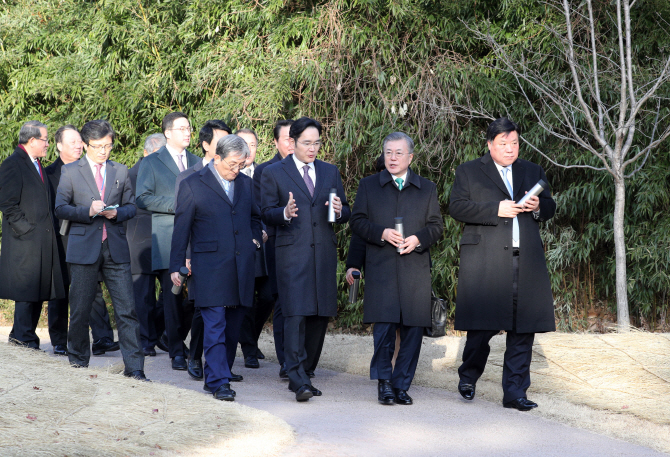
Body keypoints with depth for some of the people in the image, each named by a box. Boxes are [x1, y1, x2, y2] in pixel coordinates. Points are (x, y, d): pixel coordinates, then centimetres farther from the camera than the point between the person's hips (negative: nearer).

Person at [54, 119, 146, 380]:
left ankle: (134, 366, -5)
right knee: (80, 308, 5)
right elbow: (61, 208, 1)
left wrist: (117, 213, -7)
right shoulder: (70, 172, 5)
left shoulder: (121, 172, 13)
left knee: (126, 309, -6)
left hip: (116, 249, 2)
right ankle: (78, 357, 24)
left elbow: (131, 206, 15)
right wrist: (88, 210, -15)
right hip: (84, 248, -1)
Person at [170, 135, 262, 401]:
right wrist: (177, 267, -1)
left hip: (241, 268, 5)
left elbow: (255, 216, 30)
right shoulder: (193, 185, -1)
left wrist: (255, 239, 11)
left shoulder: (245, 183, 14)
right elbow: (181, 229, 1)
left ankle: (217, 376, 18)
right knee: (215, 326, -10)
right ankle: (218, 382, -11)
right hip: (210, 268, -5)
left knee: (233, 327, 8)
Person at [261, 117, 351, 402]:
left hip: (324, 253, 4)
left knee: (320, 316, 5)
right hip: (292, 254, -4)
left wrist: (339, 210, -8)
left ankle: (301, 374, 16)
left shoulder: (330, 172, 16)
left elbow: (346, 214, 16)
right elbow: (267, 214, 2)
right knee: (296, 315, -14)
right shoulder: (273, 173, 5)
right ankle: (299, 381, -17)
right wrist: (285, 213, -19)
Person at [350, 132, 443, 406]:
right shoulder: (369, 186, 12)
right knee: (384, 325, -10)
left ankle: (401, 385, 9)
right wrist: (382, 233, -10)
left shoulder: (427, 189, 15)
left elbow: (436, 226, 11)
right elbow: (357, 222, 7)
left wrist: (418, 239, -8)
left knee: (413, 328, 0)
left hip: (415, 269, 1)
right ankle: (383, 381, 4)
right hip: (380, 268, -1)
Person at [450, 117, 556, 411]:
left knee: (523, 329, -1)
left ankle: (515, 391, 4)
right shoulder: (469, 172, 10)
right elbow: (457, 207, -2)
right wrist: (496, 210, -12)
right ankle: (468, 376, 19)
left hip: (526, 261, 3)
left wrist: (538, 206, -2)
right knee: (482, 324, -5)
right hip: (485, 262, -3)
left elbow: (550, 208, 22)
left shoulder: (533, 172, 21)